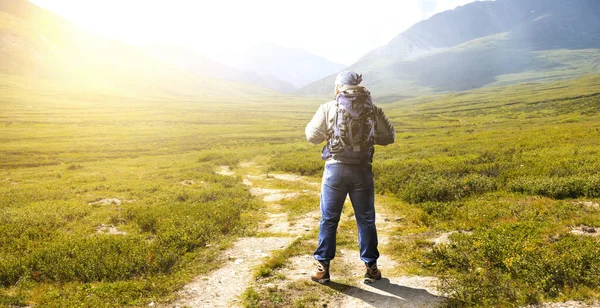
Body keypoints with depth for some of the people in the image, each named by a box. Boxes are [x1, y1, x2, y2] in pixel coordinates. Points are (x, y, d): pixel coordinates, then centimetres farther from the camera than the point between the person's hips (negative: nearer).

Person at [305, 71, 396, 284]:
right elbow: (388, 137, 10)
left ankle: (323, 268, 17)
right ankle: (371, 268, 22)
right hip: (362, 171, 1)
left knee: (329, 220, 11)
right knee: (366, 220, 13)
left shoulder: (328, 109, -1)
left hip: (335, 169, -1)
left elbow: (312, 136, 5)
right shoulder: (372, 110, 3)